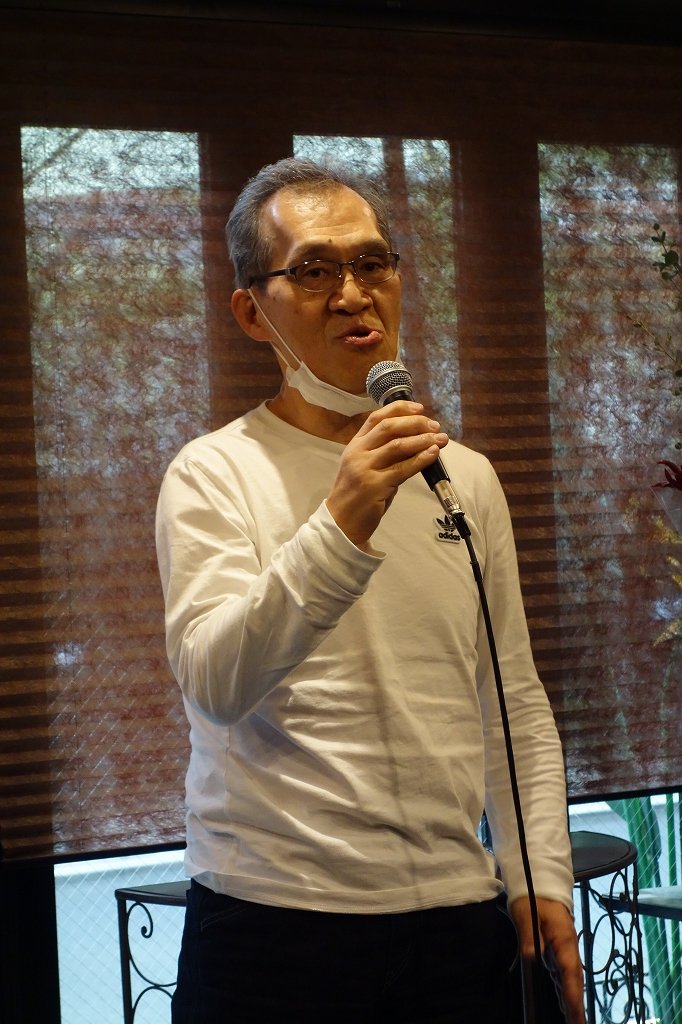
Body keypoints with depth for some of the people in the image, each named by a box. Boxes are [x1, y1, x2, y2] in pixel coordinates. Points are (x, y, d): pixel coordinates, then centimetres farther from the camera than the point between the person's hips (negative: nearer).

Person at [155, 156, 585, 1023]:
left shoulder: (465, 478, 11)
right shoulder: (216, 474, -4)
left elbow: (515, 702, 14)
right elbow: (215, 684, -19)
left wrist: (542, 877, 4)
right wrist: (341, 528, -31)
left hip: (459, 920, 4)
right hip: (274, 923, -4)